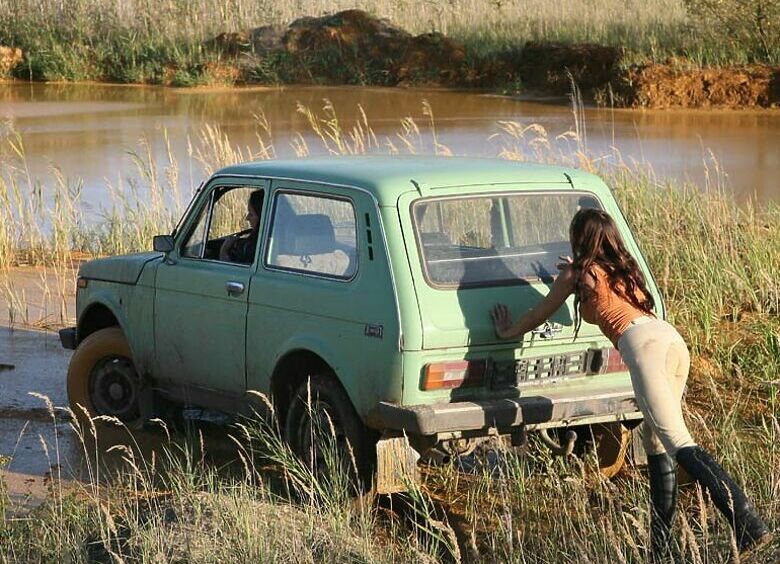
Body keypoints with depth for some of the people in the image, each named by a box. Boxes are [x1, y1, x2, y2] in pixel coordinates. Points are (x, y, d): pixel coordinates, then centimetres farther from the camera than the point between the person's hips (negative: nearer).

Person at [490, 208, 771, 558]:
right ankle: (660, 547, 14)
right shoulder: (623, 269, 30)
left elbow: (540, 314, 29)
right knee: (655, 442, 15)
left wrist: (509, 332, 47)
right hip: (672, 337, 8)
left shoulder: (577, 273, 13)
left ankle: (749, 526, -34)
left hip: (643, 344, -8)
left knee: (678, 442, -18)